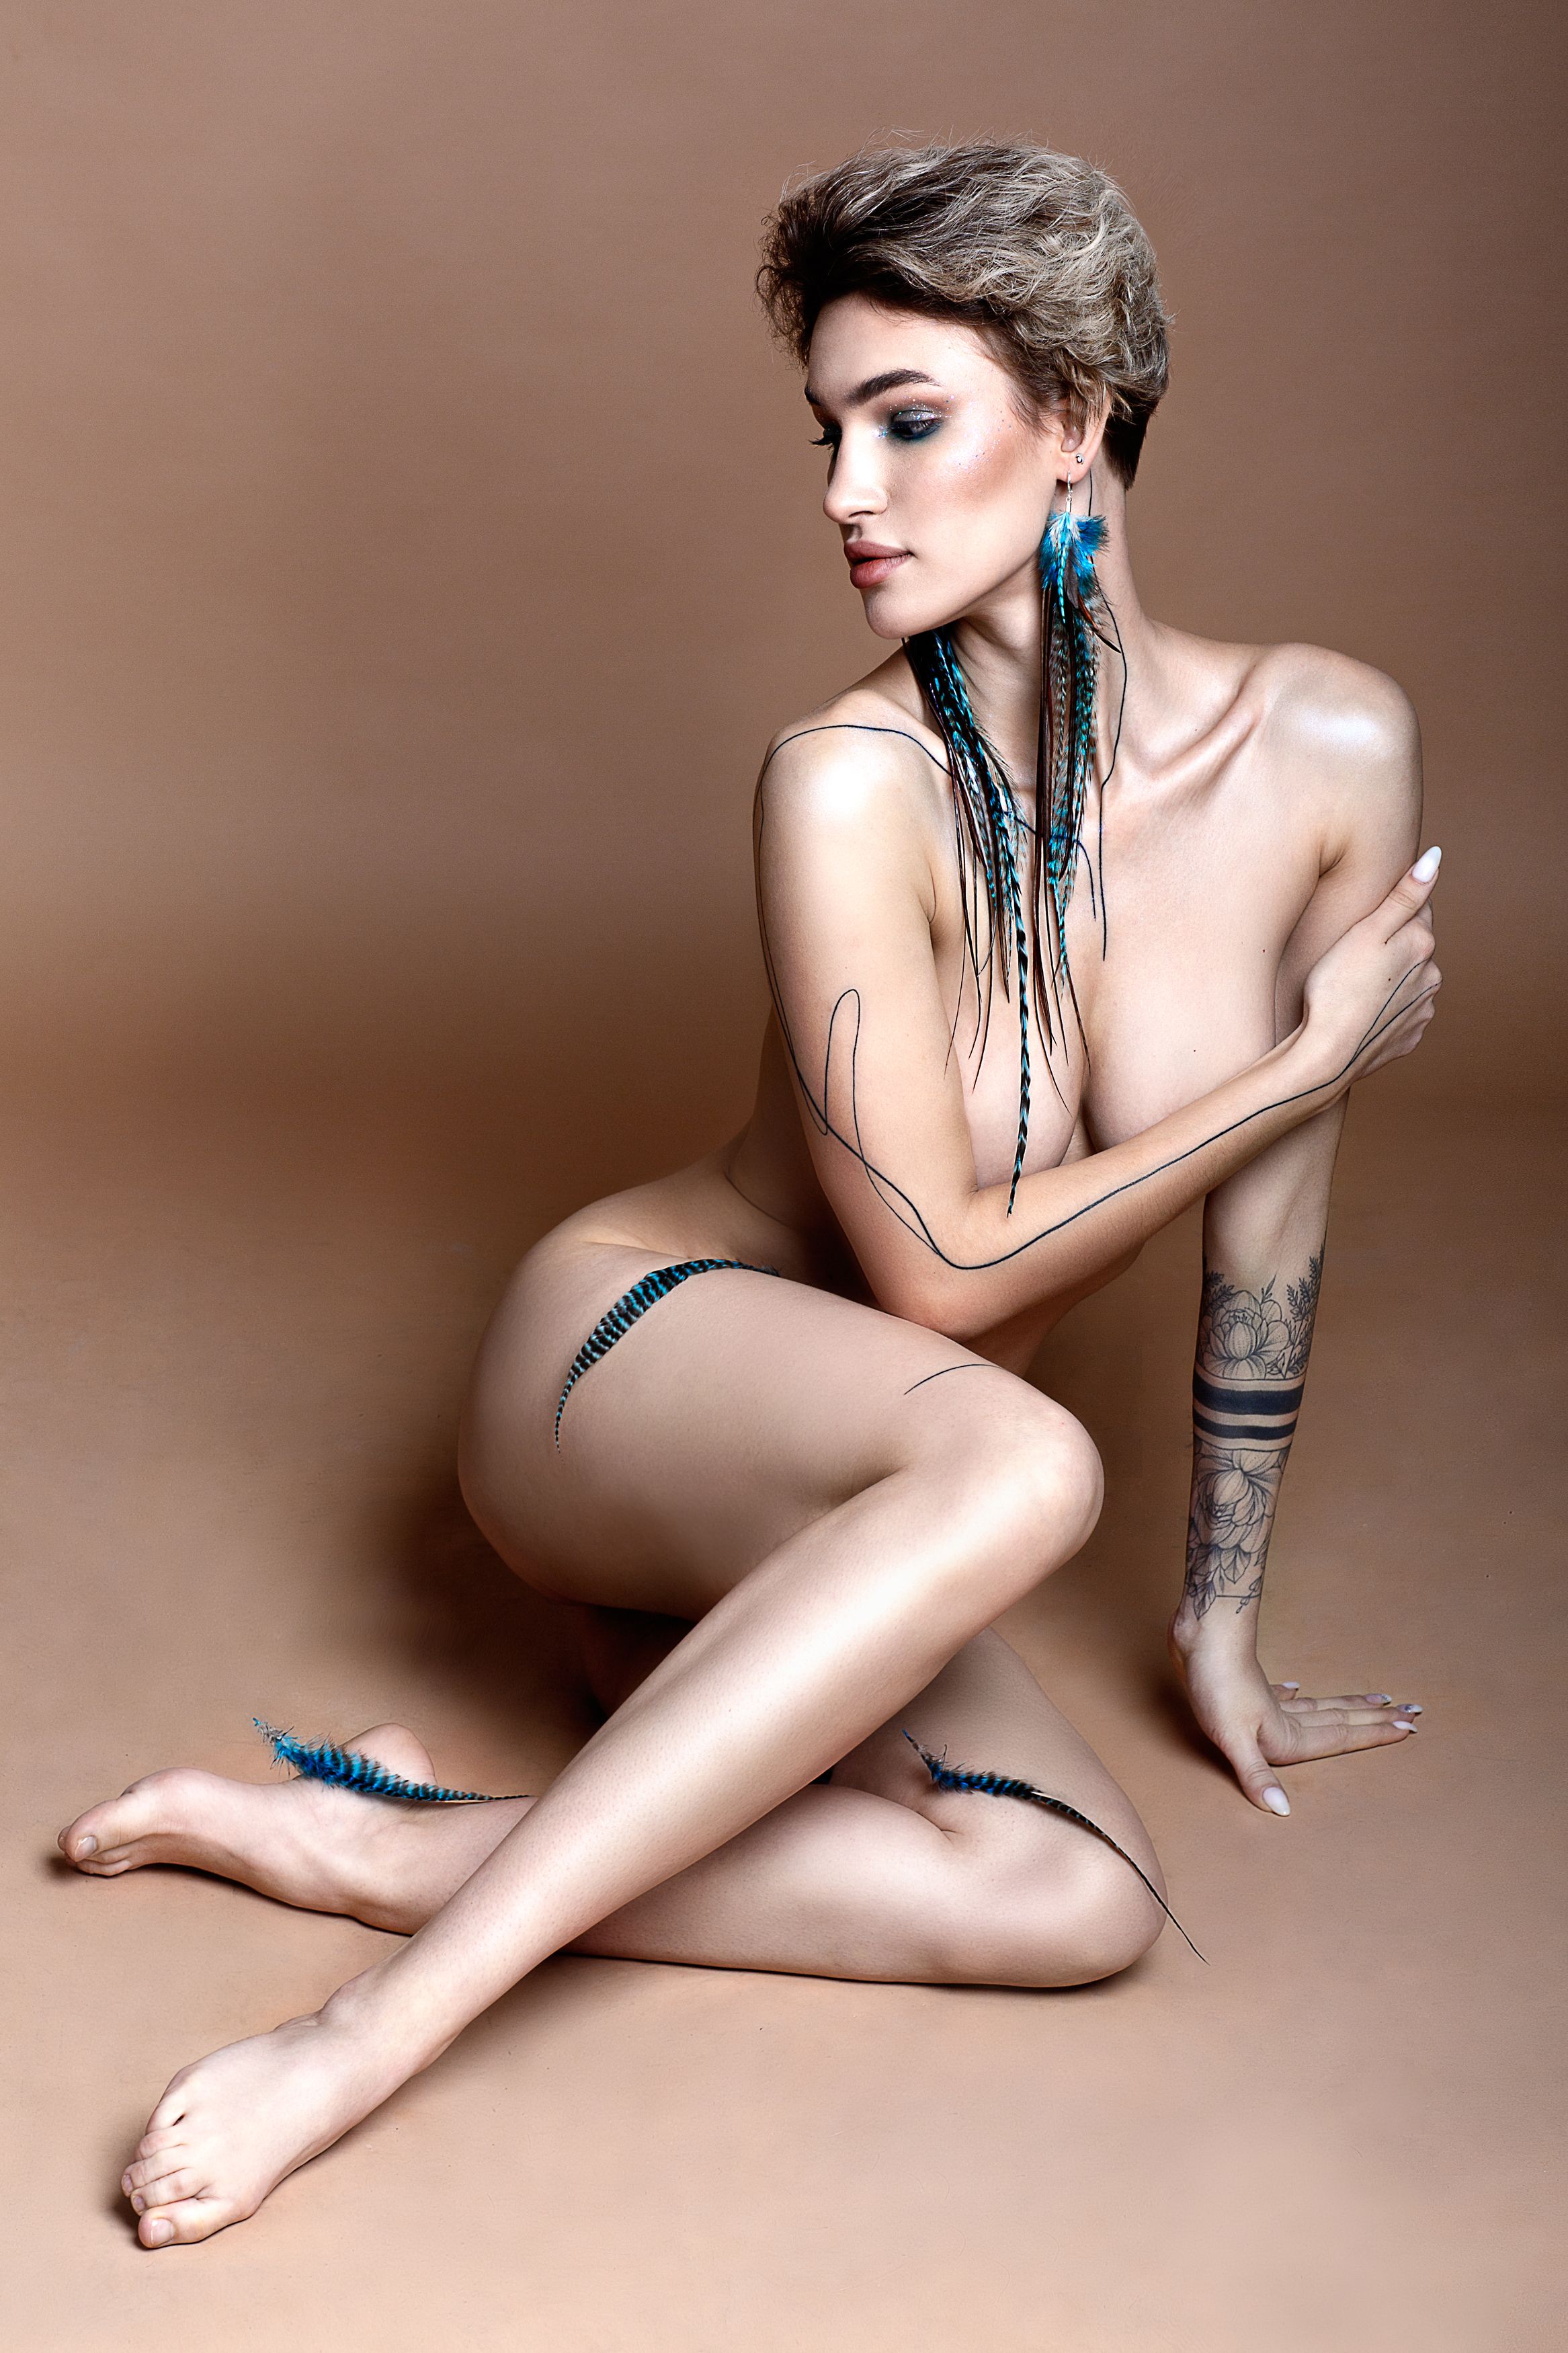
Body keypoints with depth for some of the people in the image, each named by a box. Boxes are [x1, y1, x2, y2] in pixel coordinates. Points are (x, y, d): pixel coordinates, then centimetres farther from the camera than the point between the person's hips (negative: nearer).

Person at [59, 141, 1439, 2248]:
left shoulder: (1332, 749, -7)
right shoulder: (856, 782, -20)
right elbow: (938, 1275, -19)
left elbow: (1272, 1225, 2)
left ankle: (382, 1846, -16)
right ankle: (374, 2038, -33)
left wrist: (1221, 1628, 10)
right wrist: (1321, 1052, -13)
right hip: (617, 1362, -5)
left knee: (1080, 1901, -23)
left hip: (833, 1517, 5)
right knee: (1017, 1460, -38)